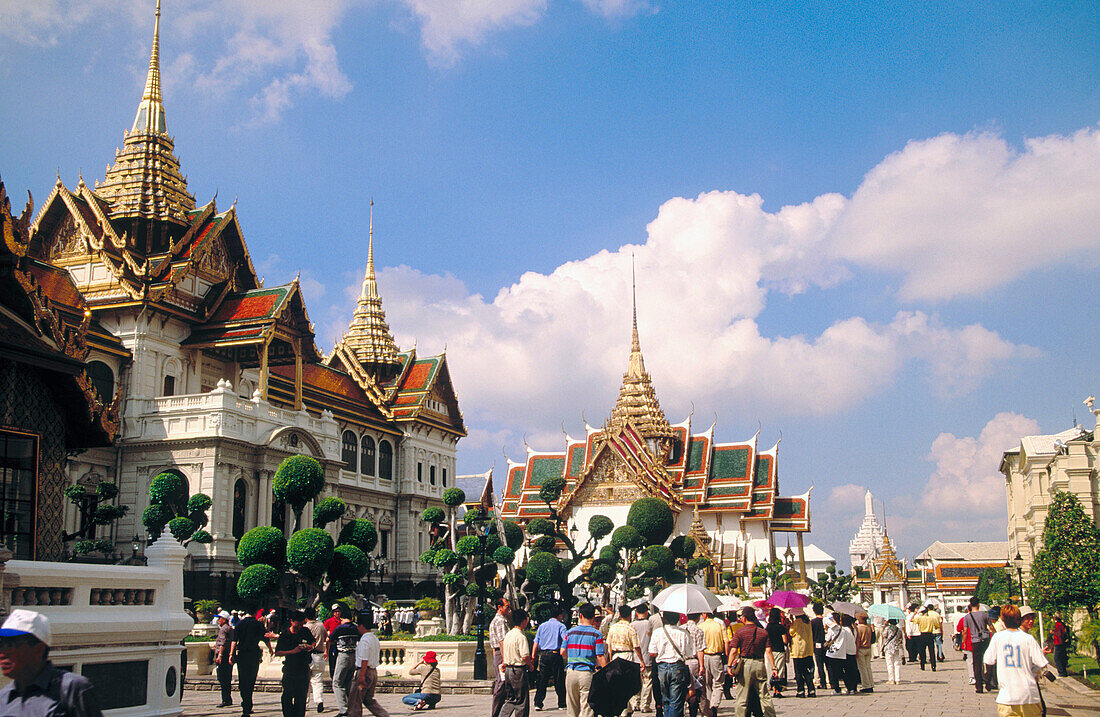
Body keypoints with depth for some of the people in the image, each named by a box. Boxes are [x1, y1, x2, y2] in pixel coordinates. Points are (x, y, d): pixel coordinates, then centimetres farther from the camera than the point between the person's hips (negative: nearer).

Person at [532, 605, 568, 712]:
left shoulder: (542, 626, 11)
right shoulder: (560, 626, -1)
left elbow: (536, 643, 8)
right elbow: (566, 641, -14)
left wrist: (533, 656, 10)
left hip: (543, 655, 3)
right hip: (556, 655, -3)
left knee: (542, 680, 7)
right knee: (559, 680, 5)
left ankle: (538, 704, 3)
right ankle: (562, 704, 9)